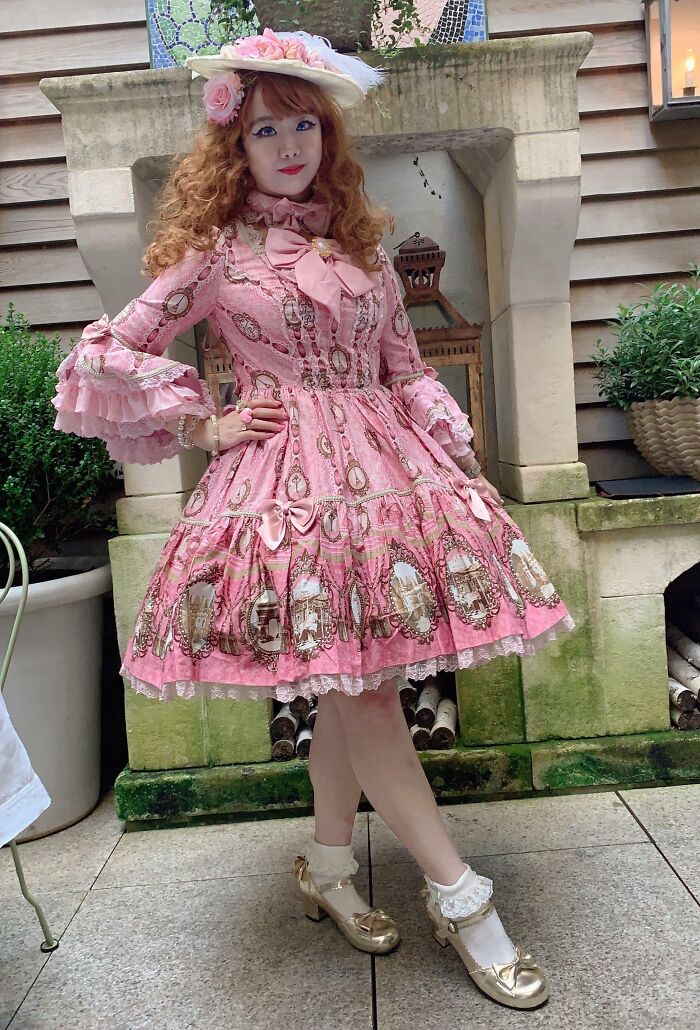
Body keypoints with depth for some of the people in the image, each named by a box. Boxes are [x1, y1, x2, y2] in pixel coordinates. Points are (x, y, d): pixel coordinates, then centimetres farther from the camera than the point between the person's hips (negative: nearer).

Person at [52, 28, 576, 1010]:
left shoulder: (361, 242, 16)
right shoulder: (215, 250, 4)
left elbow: (406, 367, 17)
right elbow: (111, 352, 6)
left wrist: (461, 462, 10)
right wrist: (204, 424, -1)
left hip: (386, 461, 5)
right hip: (286, 473, -4)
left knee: (353, 679, 8)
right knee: (356, 683, -6)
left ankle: (329, 866, 29)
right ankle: (460, 898, 7)